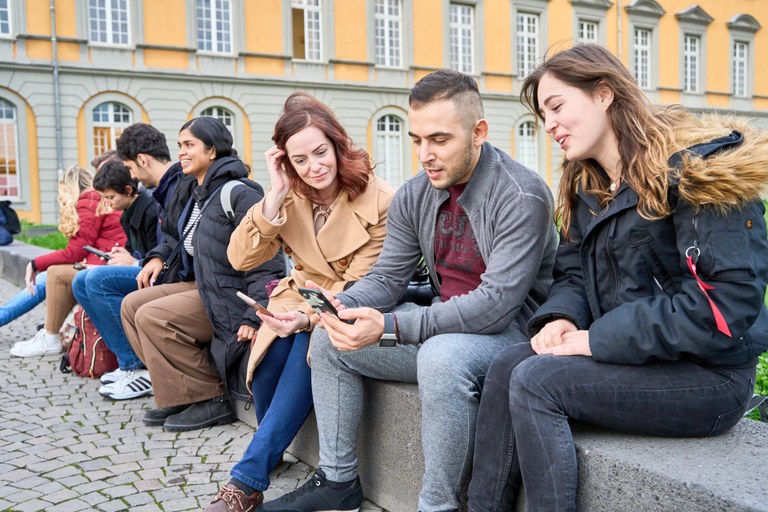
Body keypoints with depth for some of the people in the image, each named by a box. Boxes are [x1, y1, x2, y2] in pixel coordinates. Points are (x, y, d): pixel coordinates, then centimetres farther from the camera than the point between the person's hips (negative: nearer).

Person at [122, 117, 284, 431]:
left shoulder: (238, 194, -18)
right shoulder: (200, 195, 12)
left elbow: (265, 259, -23)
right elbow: (189, 242, 29)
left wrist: (253, 317, -28)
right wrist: (160, 258, 10)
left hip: (230, 296, -10)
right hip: (202, 287, 10)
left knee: (152, 317, -20)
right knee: (132, 305, 6)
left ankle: (210, 400, -9)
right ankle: (178, 391, 7)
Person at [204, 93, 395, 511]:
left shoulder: (378, 200, -17)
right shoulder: (290, 196, -3)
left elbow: (360, 286, -18)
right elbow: (240, 259, -13)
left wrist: (309, 318, -35)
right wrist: (275, 195, -22)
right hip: (300, 299, 4)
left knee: (309, 349, -33)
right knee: (268, 356, -27)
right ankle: (270, 453, 2)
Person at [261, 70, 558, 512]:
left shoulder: (522, 196, -20)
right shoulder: (414, 197, 2)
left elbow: (496, 302, -27)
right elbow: (387, 278, 5)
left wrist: (390, 327, -33)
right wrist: (339, 306, -19)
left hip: (513, 329, -7)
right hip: (445, 327, 8)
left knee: (442, 356, -38)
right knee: (328, 338, 2)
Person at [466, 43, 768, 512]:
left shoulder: (697, 167, -16)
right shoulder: (587, 185, 11)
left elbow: (729, 300, -23)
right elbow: (574, 274, 14)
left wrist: (600, 339, -20)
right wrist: (561, 318, -10)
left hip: (706, 374, -7)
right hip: (635, 359, 7)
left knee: (535, 381, -22)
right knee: (508, 366, -13)